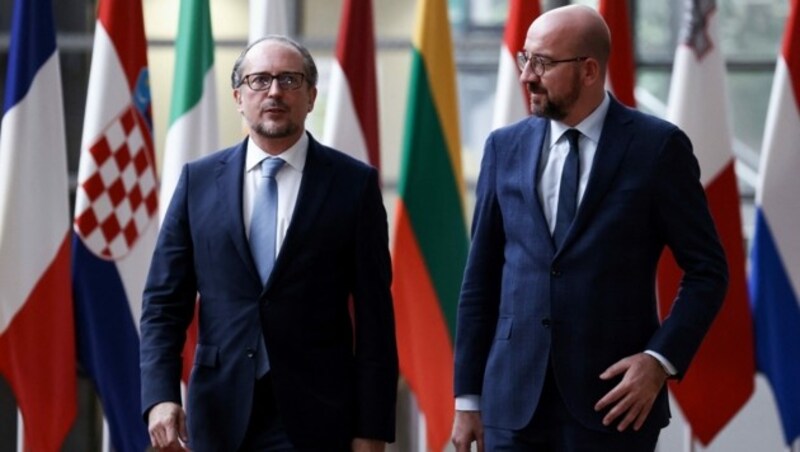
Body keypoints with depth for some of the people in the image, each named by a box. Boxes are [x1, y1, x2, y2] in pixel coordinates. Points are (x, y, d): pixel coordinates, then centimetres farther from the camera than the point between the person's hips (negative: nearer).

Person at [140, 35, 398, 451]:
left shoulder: (354, 183, 1)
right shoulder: (199, 180, 7)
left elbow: (374, 313, 0)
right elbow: (164, 302, 6)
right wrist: (159, 396, -9)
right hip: (222, 414, 2)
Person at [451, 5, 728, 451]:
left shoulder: (657, 147, -3)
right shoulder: (505, 147, 8)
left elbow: (707, 270, 0)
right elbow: (481, 278, 9)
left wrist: (661, 360, -12)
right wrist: (468, 397, 7)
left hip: (613, 402, -3)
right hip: (514, 404, 3)